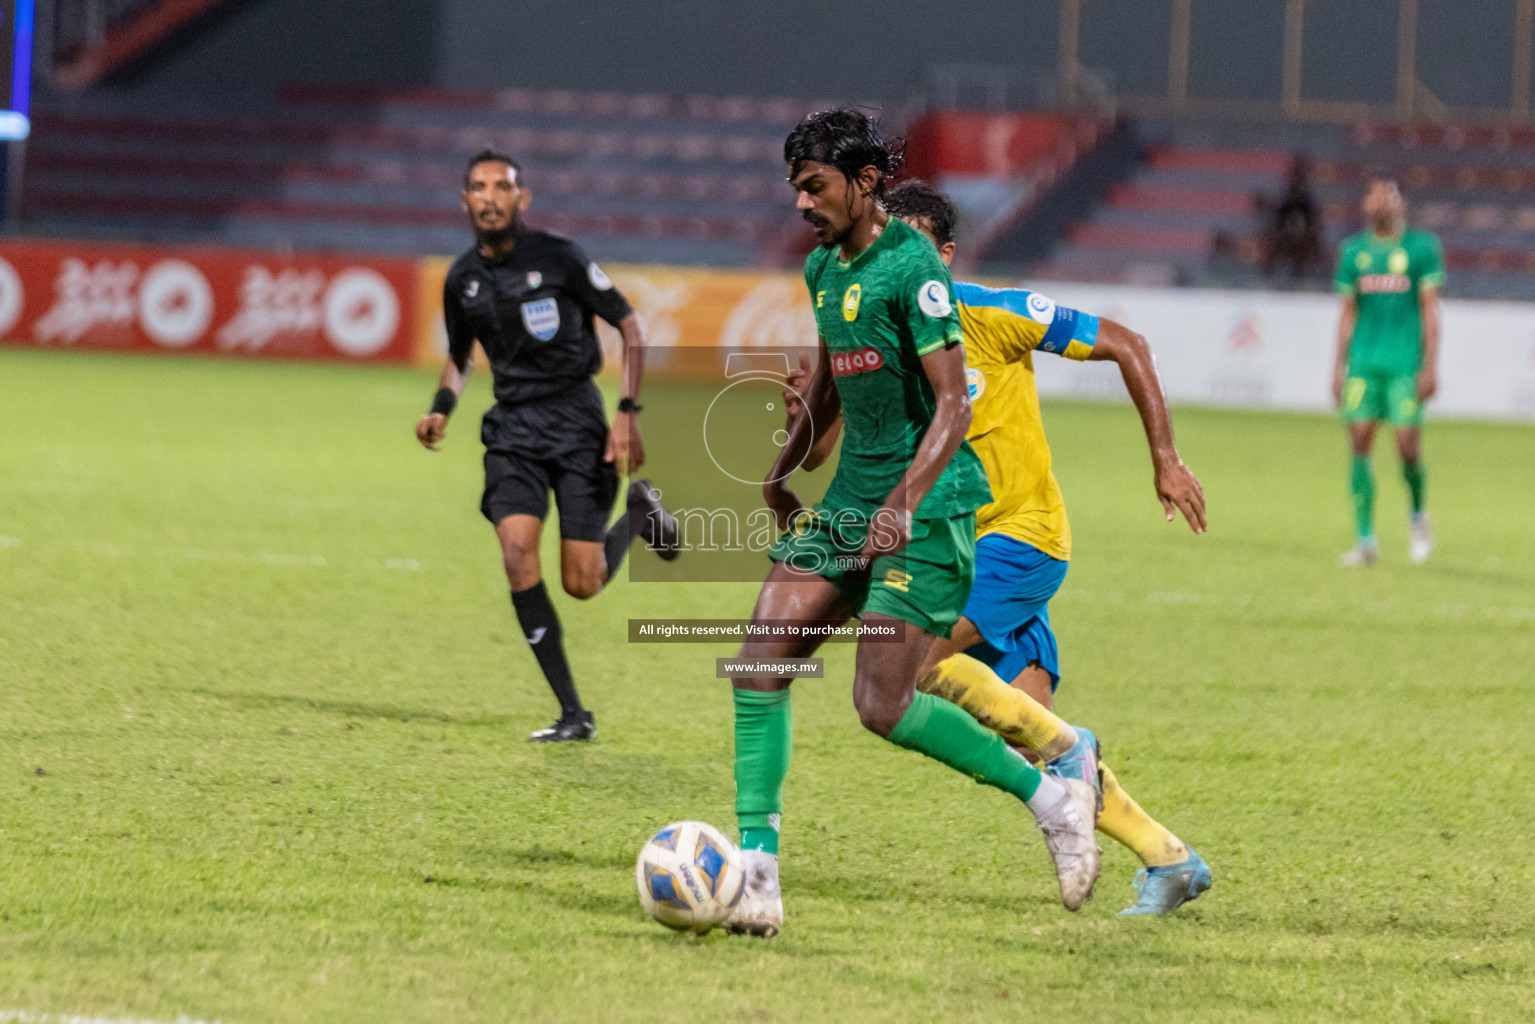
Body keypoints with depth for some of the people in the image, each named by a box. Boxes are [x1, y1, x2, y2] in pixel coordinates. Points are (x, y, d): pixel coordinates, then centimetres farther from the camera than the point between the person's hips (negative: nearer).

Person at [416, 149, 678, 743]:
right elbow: (459, 357, 23)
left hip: (575, 417, -3)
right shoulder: (462, 280, 6)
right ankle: (573, 715, -13)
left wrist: (627, 414, -10)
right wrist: (441, 410, 3)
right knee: (517, 553, -20)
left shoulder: (559, 258, -8)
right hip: (512, 427, 3)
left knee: (582, 585, -7)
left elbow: (630, 327, -2)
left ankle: (638, 513, 30)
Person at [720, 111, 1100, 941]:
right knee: (760, 661, -7)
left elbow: (953, 404, -19)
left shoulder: (911, 266, -14)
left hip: (929, 506, -8)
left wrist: (905, 503, -29)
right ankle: (755, 872, -7)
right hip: (849, 498, 8)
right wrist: (783, 468, 31)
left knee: (882, 706, -13)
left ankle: (1050, 796, 5)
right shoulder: (822, 268, 12)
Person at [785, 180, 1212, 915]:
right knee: (1029, 721, -4)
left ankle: (1065, 747, -8)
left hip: (1023, 533, -6)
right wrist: (804, 408, -23)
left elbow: (1125, 347, -5)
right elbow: (814, 454, 0)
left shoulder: (994, 315, -11)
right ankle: (1167, 861, 7)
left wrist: (1165, 460, -5)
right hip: (954, 545, 6)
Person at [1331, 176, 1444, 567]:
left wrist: (1431, 365, -8)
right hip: (1364, 362, 3)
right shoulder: (1353, 252, 11)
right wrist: (1338, 368, 11)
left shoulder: (1422, 248, 1)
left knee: (1407, 444, -10)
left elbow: (1430, 310, -1)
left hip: (1405, 363, -3)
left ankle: (1418, 515, 19)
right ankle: (1365, 540, 0)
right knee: (1360, 444, -5)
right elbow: (1348, 313, 15)